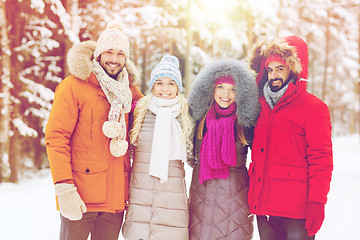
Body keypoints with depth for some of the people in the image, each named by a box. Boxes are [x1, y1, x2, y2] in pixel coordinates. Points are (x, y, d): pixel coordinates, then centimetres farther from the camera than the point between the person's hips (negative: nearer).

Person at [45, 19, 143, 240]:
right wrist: (64, 189, -18)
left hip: (116, 197, 5)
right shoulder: (74, 86, -5)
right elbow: (55, 137, -10)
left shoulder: (129, 91, 11)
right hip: (81, 197, -5)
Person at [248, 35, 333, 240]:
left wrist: (317, 203, -14)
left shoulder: (314, 108, -2)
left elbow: (321, 160, -7)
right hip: (263, 206, 5)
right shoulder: (261, 105, 14)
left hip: (295, 209, -5)